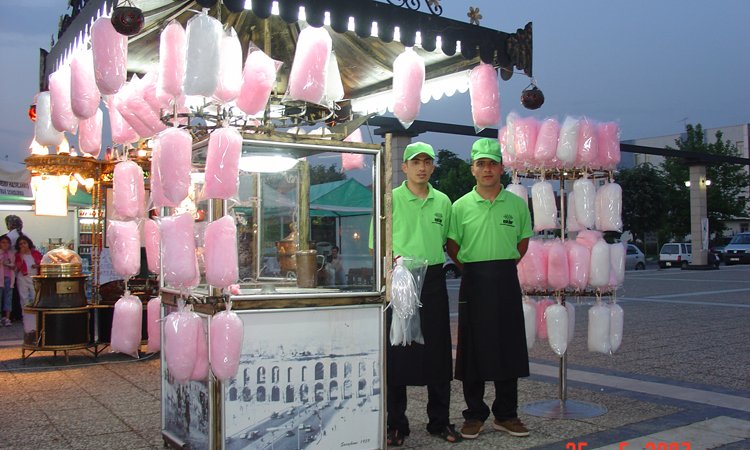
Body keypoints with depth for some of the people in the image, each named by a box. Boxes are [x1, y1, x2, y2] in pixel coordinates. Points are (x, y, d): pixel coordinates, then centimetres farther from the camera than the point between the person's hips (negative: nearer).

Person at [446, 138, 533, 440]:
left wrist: (505, 265, 9)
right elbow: (452, 245, 8)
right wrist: (472, 269, 4)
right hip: (473, 282, -1)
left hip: (506, 281, 1)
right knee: (473, 350, 3)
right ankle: (474, 414, 15)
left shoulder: (517, 204, 4)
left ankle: (506, 415, 19)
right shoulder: (461, 206, 1)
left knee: (508, 349, 6)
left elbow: (524, 240, 16)